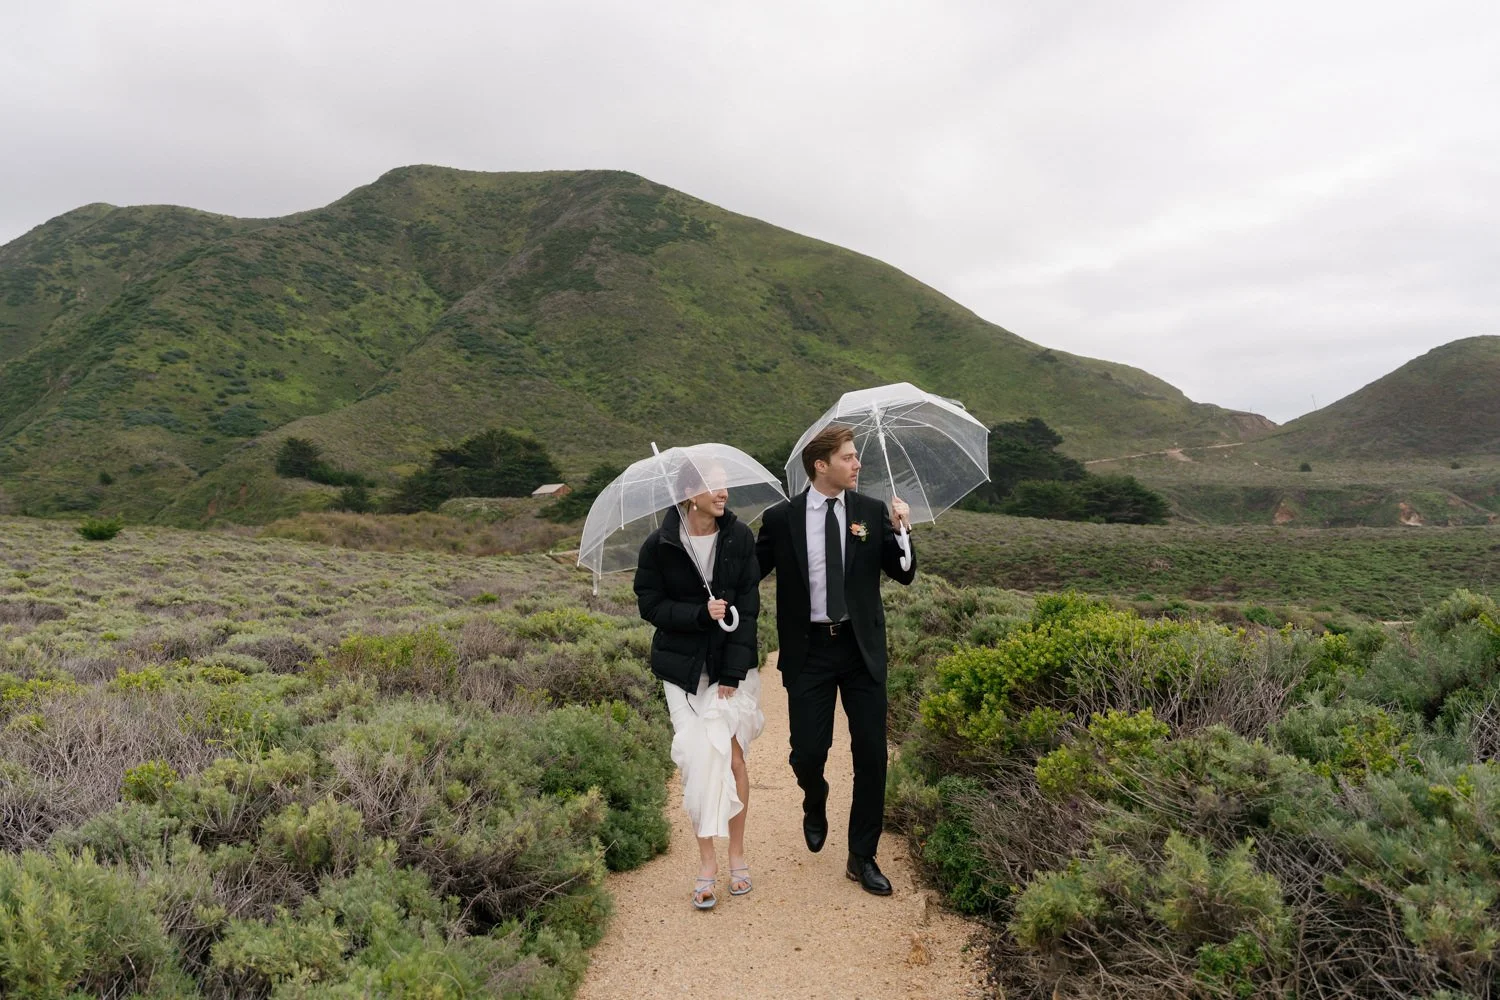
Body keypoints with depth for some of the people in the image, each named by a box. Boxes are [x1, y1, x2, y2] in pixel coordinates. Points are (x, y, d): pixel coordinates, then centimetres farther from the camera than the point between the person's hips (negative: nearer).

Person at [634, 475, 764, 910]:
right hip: (683, 666, 0)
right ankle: (707, 861, 10)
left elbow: (748, 605, -6)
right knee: (699, 756, -4)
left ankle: (737, 853, 17)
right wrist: (701, 614, -19)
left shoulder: (739, 536, -5)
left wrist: (734, 670, -12)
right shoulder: (659, 545, -8)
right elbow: (650, 604, -3)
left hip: (734, 663, 1)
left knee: (733, 754, -1)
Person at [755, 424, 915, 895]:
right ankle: (815, 807, 38)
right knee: (807, 751, 1)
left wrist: (901, 531, -15)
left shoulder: (872, 512, 1)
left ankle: (862, 856, 20)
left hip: (862, 649, 2)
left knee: (871, 753, 3)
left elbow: (904, 575, 1)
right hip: (808, 650, -1)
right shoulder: (780, 518, -4)